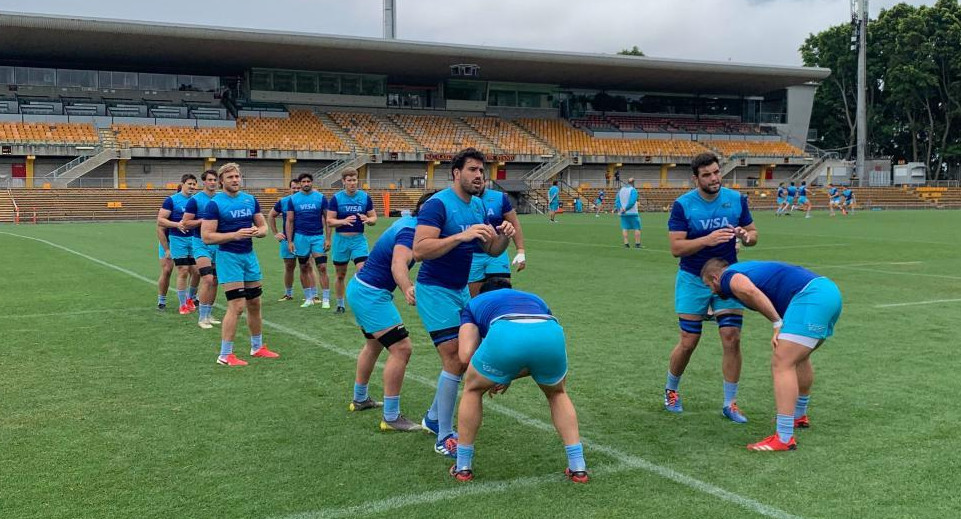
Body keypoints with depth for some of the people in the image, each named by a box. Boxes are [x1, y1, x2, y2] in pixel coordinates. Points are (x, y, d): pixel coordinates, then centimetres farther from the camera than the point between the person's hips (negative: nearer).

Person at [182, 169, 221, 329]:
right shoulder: (195, 200, -6)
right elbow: (185, 223, -7)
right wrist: (203, 221, -18)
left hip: (218, 244, 5)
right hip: (201, 244, -5)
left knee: (214, 281, 8)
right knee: (207, 279, -16)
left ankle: (209, 314, 20)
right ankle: (202, 317, -7)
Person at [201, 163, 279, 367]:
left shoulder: (251, 200, 8)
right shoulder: (215, 203, -10)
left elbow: (263, 226, 14)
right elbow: (206, 237, -14)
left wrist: (258, 231, -11)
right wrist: (235, 235, -24)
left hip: (249, 256, 7)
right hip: (229, 257, -6)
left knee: (255, 304, 14)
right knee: (237, 306, -11)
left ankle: (257, 347, 29)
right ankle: (225, 355, -2)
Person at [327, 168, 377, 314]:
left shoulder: (365, 197, 1)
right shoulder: (336, 198, -3)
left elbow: (374, 219, 5)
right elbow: (329, 221, -5)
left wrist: (367, 220, -18)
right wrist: (344, 221, -24)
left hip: (359, 239, 0)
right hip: (341, 240, 0)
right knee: (340, 275, 11)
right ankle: (340, 305, 27)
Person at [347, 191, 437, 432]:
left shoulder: (408, 222, 6)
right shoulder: (410, 232, -23)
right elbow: (399, 264, -42)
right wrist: (407, 290, -61)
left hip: (359, 288, 11)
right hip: (371, 294, -11)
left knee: (374, 345, 28)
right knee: (401, 348, -14)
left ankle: (360, 399, 43)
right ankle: (391, 417, -10)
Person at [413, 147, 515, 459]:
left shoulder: (479, 207, 7)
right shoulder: (438, 204, -18)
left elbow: (491, 250, 13)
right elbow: (419, 250, -27)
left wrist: (504, 236, -9)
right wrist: (461, 236, -33)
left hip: (461, 290, 9)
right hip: (435, 291, -9)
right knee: (454, 360, -12)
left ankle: (434, 418, 30)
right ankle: (444, 439, -2)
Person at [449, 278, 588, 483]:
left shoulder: (474, 303, 36)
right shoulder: (535, 299, 44)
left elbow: (466, 355, 20)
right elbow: (542, 359, 36)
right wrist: (510, 377, 44)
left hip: (506, 335, -3)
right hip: (550, 334, 3)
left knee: (472, 389, 29)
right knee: (557, 394, 35)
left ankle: (463, 466, 33)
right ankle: (578, 466, 27)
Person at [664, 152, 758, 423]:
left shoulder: (737, 199, -2)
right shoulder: (682, 205, -12)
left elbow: (753, 234, 7)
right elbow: (676, 248, -17)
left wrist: (745, 236, -17)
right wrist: (708, 240, -31)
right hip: (693, 280, -2)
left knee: (732, 338, -5)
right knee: (688, 342, 1)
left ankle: (730, 403, 9)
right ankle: (670, 390, 28)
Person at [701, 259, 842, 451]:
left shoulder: (729, 276, 1)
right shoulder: (747, 268, 30)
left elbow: (750, 290, -20)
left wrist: (778, 323, -16)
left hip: (809, 296, -10)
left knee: (782, 363, -10)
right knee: (799, 357, 27)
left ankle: (784, 438, -14)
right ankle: (799, 416, 45)